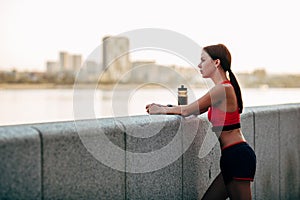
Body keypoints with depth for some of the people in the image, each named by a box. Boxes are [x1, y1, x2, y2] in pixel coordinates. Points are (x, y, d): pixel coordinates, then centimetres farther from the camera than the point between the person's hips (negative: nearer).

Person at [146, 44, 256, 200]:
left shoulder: (223, 88, -15)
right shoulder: (224, 88, 16)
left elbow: (188, 110, -12)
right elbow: (194, 110, 18)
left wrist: (161, 110, 2)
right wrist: (163, 107, 10)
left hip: (237, 156, -10)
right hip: (232, 157, 10)